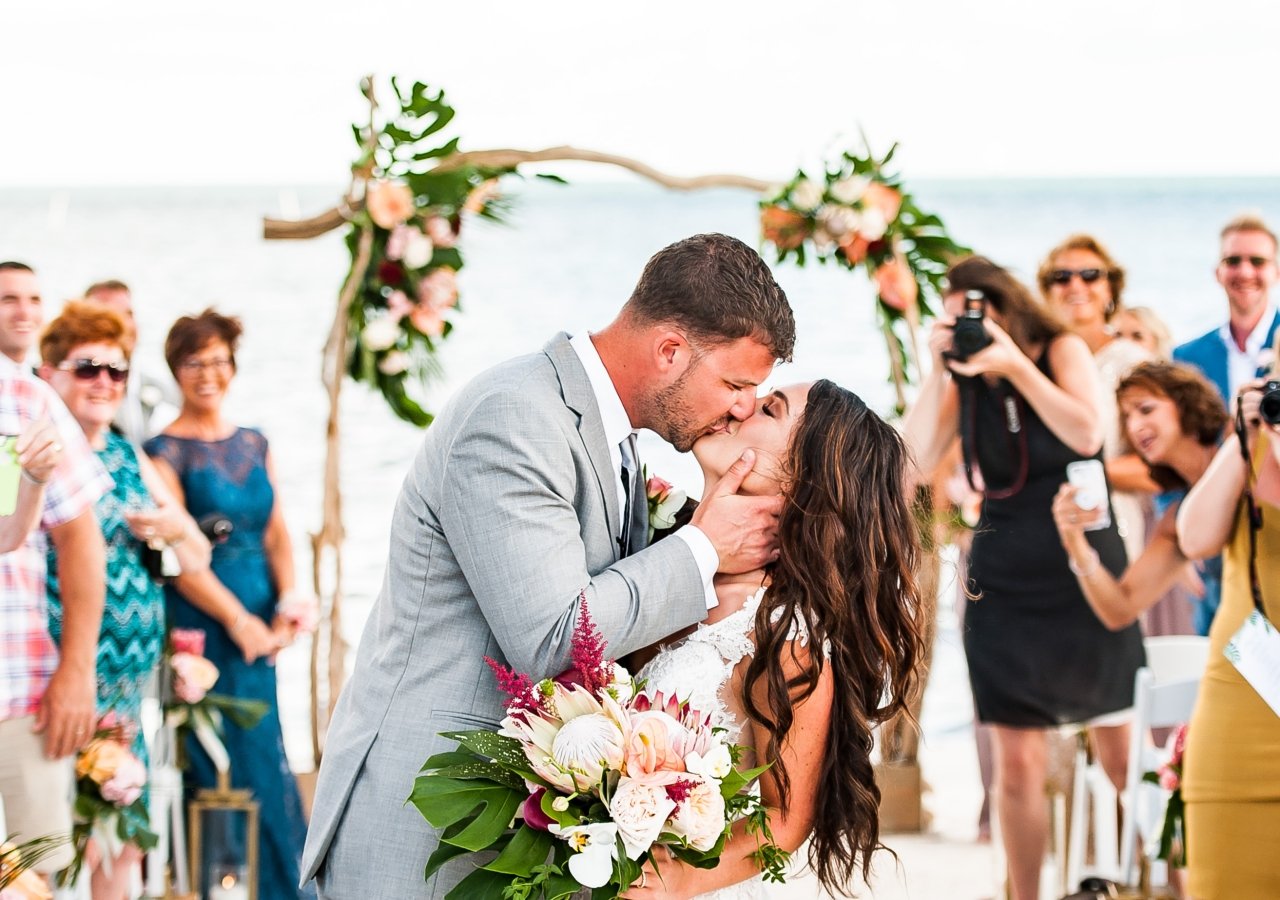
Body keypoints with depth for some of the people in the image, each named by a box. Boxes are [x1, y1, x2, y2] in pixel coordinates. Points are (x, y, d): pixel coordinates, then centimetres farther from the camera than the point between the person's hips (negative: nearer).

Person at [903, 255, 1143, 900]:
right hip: (1006, 586, 2)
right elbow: (917, 460, -9)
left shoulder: (1062, 351, -2)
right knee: (1017, 763, -1)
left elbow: (1087, 434, -18)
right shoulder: (964, 382, 3)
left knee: (1121, 751, 1)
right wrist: (937, 370, -15)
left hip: (1086, 573, -2)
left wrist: (1014, 363, -21)